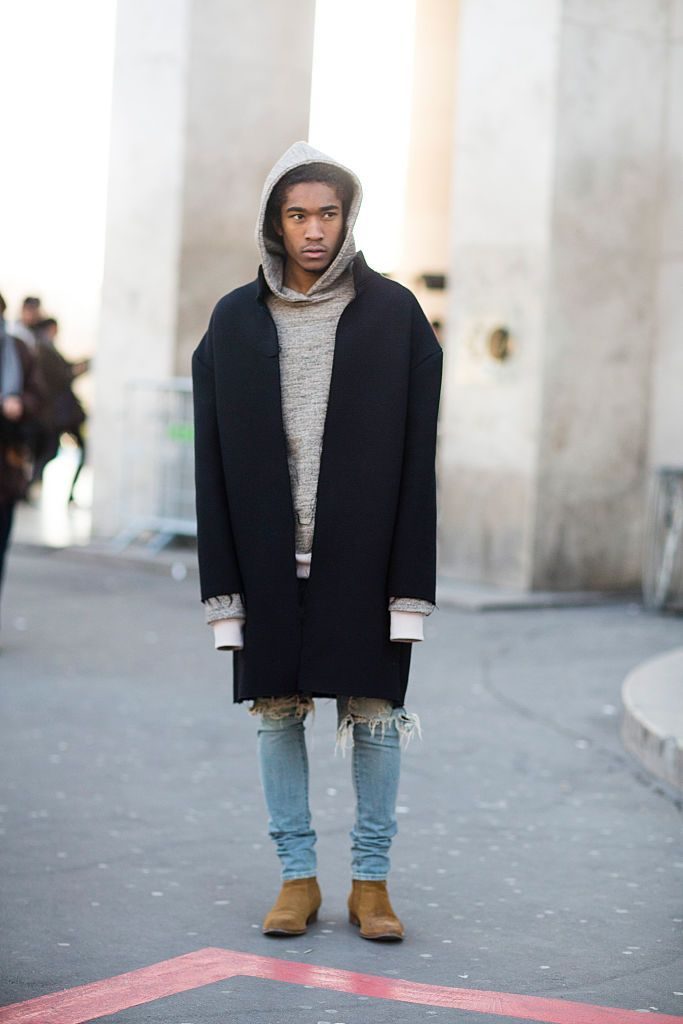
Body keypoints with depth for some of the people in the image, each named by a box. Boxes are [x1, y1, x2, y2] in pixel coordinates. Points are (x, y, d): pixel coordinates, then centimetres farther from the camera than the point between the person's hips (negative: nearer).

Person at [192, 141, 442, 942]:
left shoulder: (394, 315, 0)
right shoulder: (234, 322, 4)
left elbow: (417, 455, -2)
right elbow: (211, 461, 4)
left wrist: (411, 578, -7)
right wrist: (222, 580, -1)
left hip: (362, 553, -1)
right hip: (268, 556, 2)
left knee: (373, 712, 2)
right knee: (276, 710, 5)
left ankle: (371, 880, 12)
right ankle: (298, 876, 16)